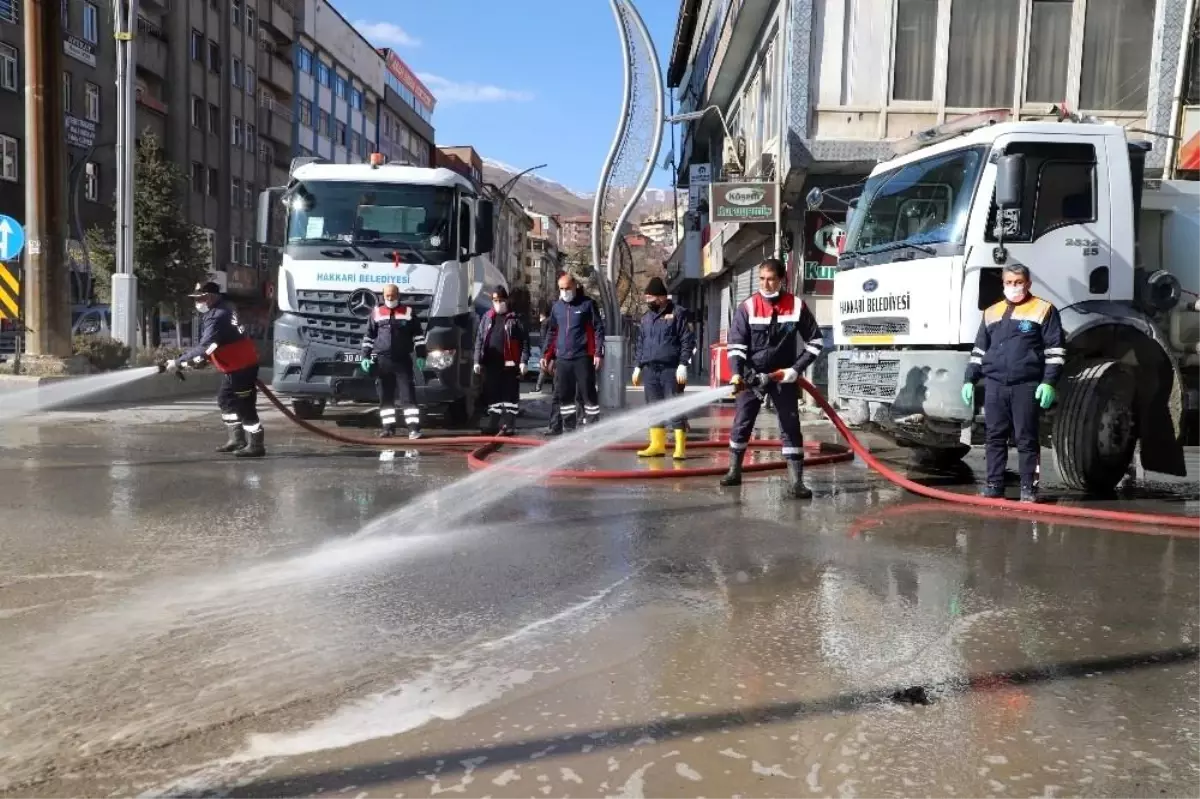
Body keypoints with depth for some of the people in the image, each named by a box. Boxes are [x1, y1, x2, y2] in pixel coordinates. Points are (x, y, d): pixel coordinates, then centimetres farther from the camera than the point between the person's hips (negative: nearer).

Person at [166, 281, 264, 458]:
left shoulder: (217, 317, -22)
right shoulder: (220, 310, 10)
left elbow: (204, 347, -29)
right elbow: (210, 345, 18)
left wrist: (178, 362, -24)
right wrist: (200, 359, 5)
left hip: (242, 367, -11)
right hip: (234, 366, 11)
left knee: (244, 406, -6)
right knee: (225, 400, 18)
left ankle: (257, 445, 0)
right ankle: (237, 439, 25)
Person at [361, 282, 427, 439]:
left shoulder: (408, 312, 6)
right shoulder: (376, 313, 9)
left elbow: (418, 335, 7)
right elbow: (368, 336, 13)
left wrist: (420, 356, 0)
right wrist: (366, 357, 5)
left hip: (403, 361, -2)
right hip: (382, 361, 2)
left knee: (408, 394, -6)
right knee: (385, 396, 6)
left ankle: (414, 427, -7)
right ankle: (388, 426, 13)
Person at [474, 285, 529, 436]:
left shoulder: (514, 318, 1)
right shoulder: (487, 318, 13)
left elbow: (524, 340, -4)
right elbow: (479, 340, 13)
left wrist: (524, 361, -12)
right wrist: (477, 361, 6)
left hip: (510, 364, -4)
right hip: (491, 364, 4)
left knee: (510, 395, -2)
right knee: (492, 395, 9)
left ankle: (508, 425, 1)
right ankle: (496, 423, 18)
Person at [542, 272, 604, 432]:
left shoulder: (587, 304, -2)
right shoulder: (557, 307, 13)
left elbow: (598, 329, -4)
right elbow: (552, 333, 19)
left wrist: (598, 353, -11)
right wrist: (547, 355, 14)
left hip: (583, 358, -5)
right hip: (562, 359, 5)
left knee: (589, 393, -2)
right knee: (563, 395, 8)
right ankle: (569, 428, 17)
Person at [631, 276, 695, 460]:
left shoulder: (678, 313, -3)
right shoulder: (646, 318, 17)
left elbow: (688, 341, -8)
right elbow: (639, 344, 22)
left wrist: (683, 365, -14)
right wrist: (637, 366, 16)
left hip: (671, 369, -6)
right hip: (649, 370, 7)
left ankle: (680, 447, -2)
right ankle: (657, 445, 18)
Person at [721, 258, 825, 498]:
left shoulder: (797, 306, -5)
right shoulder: (747, 307, -6)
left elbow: (815, 341, 2)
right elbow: (736, 344, -9)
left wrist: (796, 369, -7)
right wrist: (736, 373, -24)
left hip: (783, 376, 0)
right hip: (752, 375, 1)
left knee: (790, 426, -2)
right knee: (742, 423, 5)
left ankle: (796, 480, -1)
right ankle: (734, 471, 20)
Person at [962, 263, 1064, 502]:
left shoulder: (1044, 310, 3)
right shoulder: (991, 313, 17)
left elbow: (1055, 351, -2)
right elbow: (979, 350, 21)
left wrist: (1049, 382, -11)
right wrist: (969, 380, 13)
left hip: (1027, 386, -4)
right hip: (995, 385, 4)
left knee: (1026, 439, -1)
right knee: (995, 437, 6)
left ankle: (1029, 488, 5)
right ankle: (994, 485, 12)